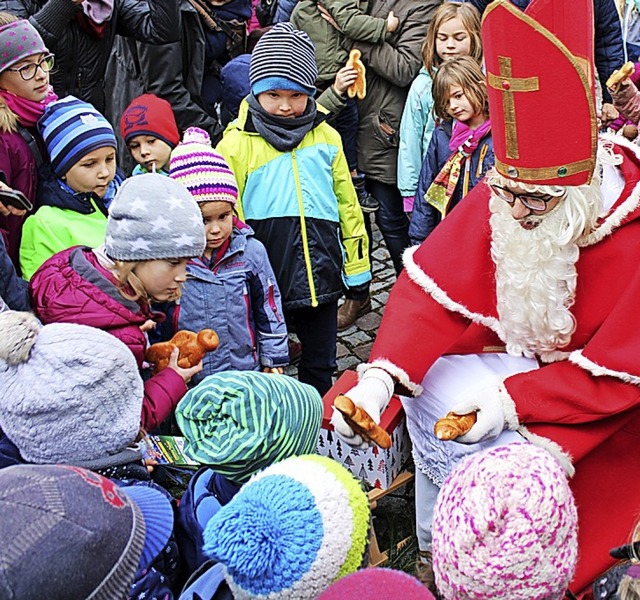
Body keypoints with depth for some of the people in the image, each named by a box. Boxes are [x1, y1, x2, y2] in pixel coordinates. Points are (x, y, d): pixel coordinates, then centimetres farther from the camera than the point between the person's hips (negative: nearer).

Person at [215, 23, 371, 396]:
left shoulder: (326, 137, 5)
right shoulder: (238, 143, -5)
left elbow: (347, 202, 11)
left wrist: (358, 266, 12)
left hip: (321, 271, 3)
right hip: (265, 277, -3)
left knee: (320, 364, 17)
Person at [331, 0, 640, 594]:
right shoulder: (499, 200, -18)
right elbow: (433, 287, -21)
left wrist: (516, 400, -31)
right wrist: (381, 375, -35)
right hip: (514, 353, 4)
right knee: (435, 394, -12)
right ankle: (438, 547, 11)